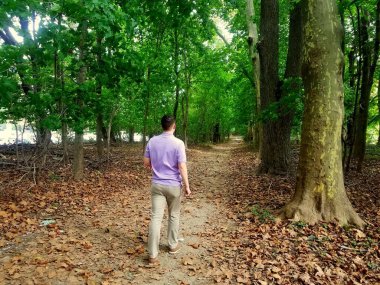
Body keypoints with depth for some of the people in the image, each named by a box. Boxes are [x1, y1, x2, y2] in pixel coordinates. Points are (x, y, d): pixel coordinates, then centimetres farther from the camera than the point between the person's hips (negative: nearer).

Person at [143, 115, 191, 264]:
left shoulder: (152, 141, -1)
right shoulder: (178, 143, -13)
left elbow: (146, 163, 6)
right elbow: (182, 167, -15)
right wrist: (187, 186, -5)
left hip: (157, 184, 3)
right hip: (173, 185, -2)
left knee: (155, 217, 2)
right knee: (173, 216, 17)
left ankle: (152, 255, 2)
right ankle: (173, 245, 33)